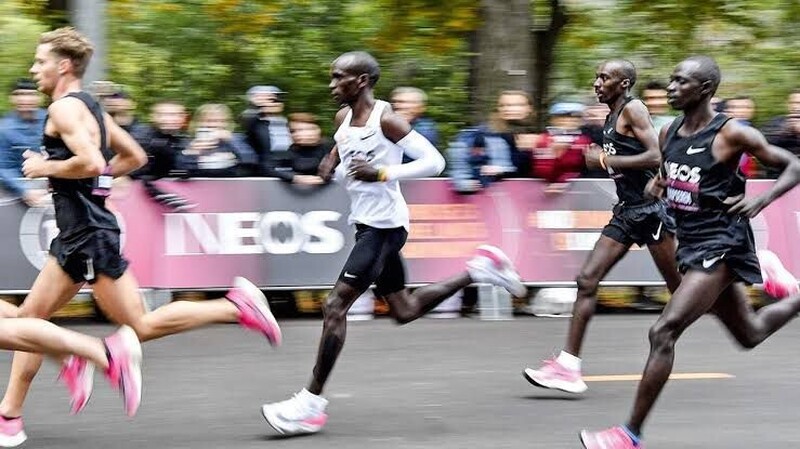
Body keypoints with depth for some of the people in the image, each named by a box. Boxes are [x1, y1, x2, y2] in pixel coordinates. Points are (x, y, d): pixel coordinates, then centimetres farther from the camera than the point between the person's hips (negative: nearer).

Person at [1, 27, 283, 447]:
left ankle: (237, 306, -3)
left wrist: (45, 167, -14)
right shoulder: (90, 107, 16)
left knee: (141, 326, -6)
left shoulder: (64, 109, -13)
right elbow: (134, 157, 23)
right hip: (77, 235, 10)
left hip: (89, 235, -10)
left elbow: (91, 162, -28)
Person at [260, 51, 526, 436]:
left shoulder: (386, 119, -18)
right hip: (366, 223, 9)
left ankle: (311, 403, -9)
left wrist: (383, 173, -28)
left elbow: (434, 161, -19)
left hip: (384, 226, -9)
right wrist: (332, 162, 3)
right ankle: (477, 271, 30)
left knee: (336, 305, -13)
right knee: (404, 310, 18)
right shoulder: (344, 118, 6)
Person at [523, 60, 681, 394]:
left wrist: (607, 160, -18)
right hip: (626, 211, 9)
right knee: (587, 280, -2)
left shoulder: (633, 110, -11)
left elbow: (656, 157, -21)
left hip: (650, 208, -9)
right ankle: (568, 366, -5)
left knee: (680, 288, 1)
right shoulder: (613, 116, 16)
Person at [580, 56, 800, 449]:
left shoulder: (731, 134, -14)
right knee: (750, 335, 22)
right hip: (691, 243, 8)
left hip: (720, 245, -8)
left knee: (663, 332, -18)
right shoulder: (668, 133, 6)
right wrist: (657, 185, 3)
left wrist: (760, 201, -22)